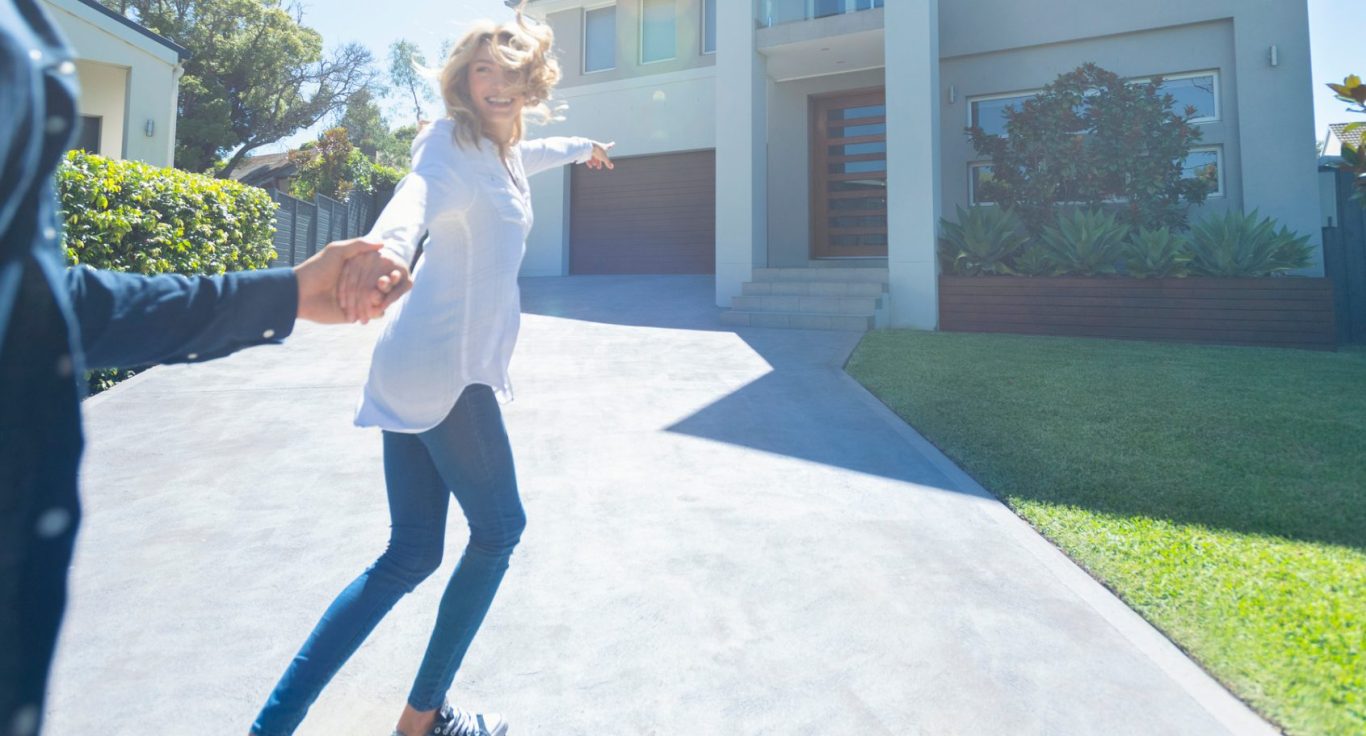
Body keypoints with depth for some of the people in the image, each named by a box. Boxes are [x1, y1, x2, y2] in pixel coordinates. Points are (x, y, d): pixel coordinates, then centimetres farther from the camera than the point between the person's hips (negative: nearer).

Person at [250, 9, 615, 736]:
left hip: (416, 369, 9)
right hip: (447, 368, -9)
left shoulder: (503, 149, 19)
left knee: (410, 553, 8)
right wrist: (385, 246, -55)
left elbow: (527, 153, 44)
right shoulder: (451, 139, -8)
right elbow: (419, 193, -32)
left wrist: (581, 147, 63)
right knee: (498, 528, 5)